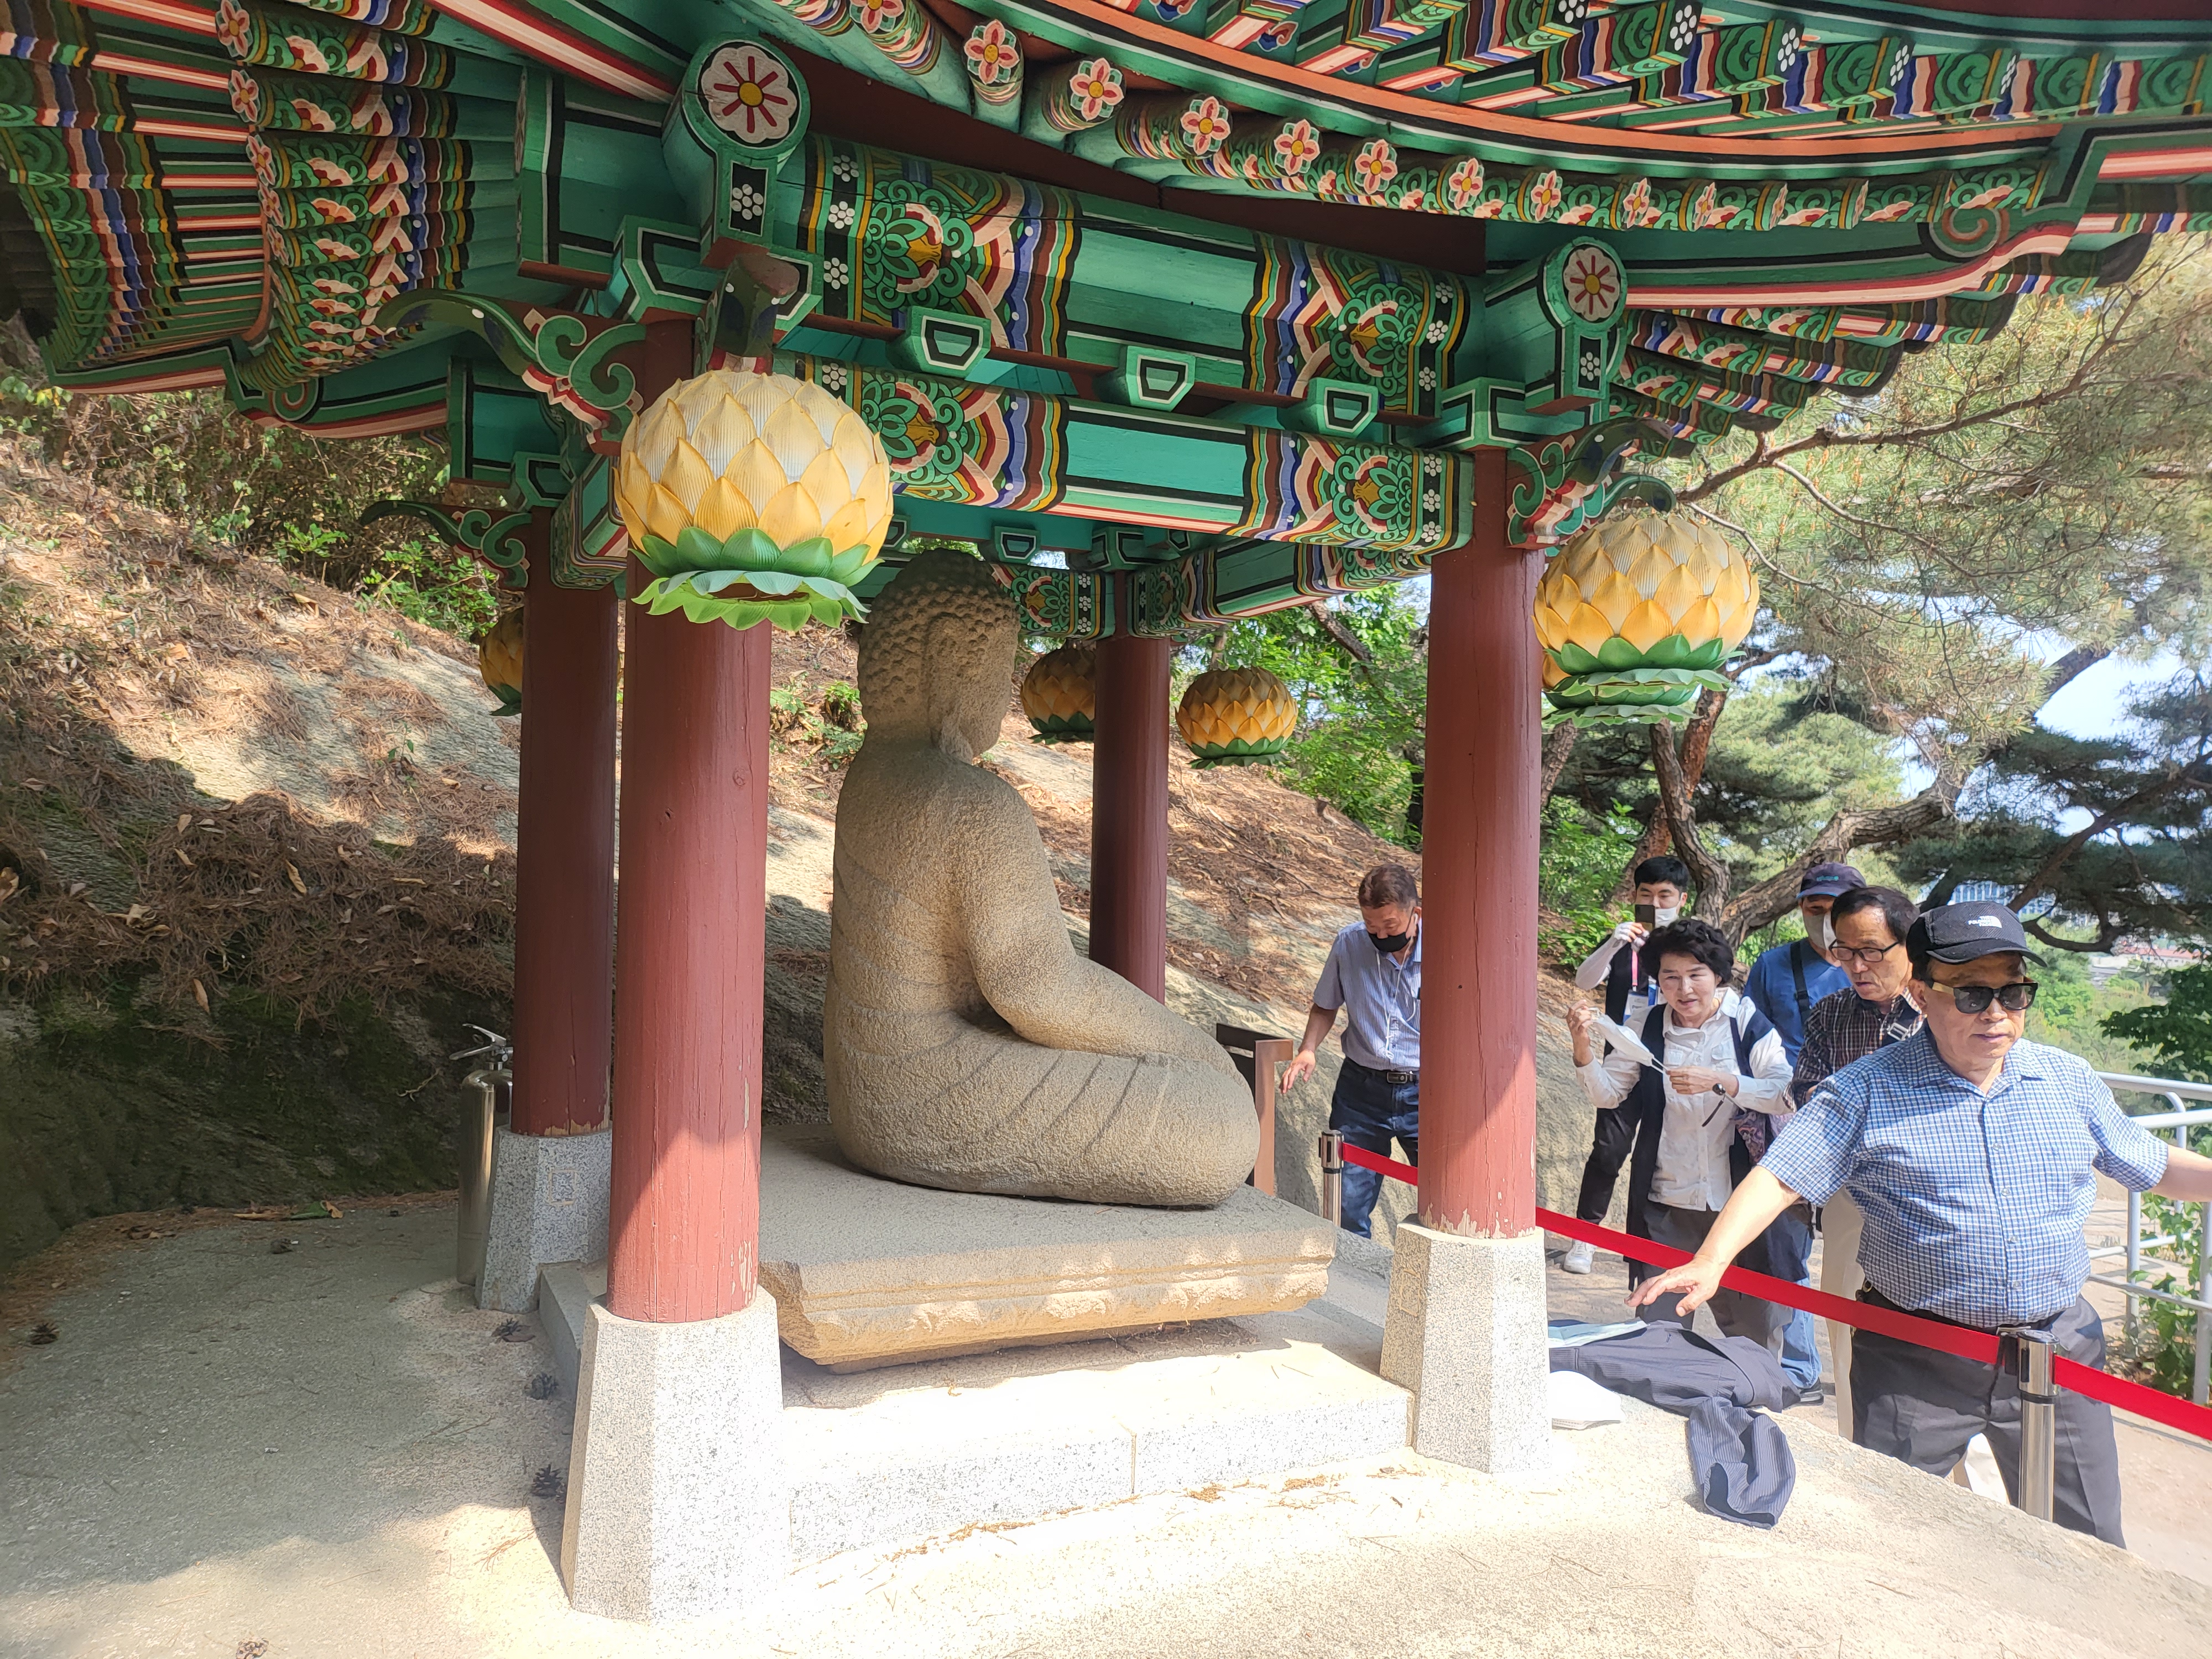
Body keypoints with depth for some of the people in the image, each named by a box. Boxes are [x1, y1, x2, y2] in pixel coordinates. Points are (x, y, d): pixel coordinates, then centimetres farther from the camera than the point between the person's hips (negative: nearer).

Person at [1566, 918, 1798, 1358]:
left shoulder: (1747, 1021, -4)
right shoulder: (1650, 1028, 3)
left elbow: (1786, 1095, -12)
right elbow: (1609, 1096, 4)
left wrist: (1720, 1082, -24)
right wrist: (1582, 1048, -13)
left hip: (1738, 1201, -2)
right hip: (1666, 1206, 2)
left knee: (1754, 1329, 9)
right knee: (1658, 1330, 6)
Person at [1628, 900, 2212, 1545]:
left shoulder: (2067, 1080, 6)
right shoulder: (1866, 1092, -8)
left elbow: (2153, 1166, 17)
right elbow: (1779, 1177, -15)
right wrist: (1710, 1263, -28)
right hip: (1918, 1361, -3)